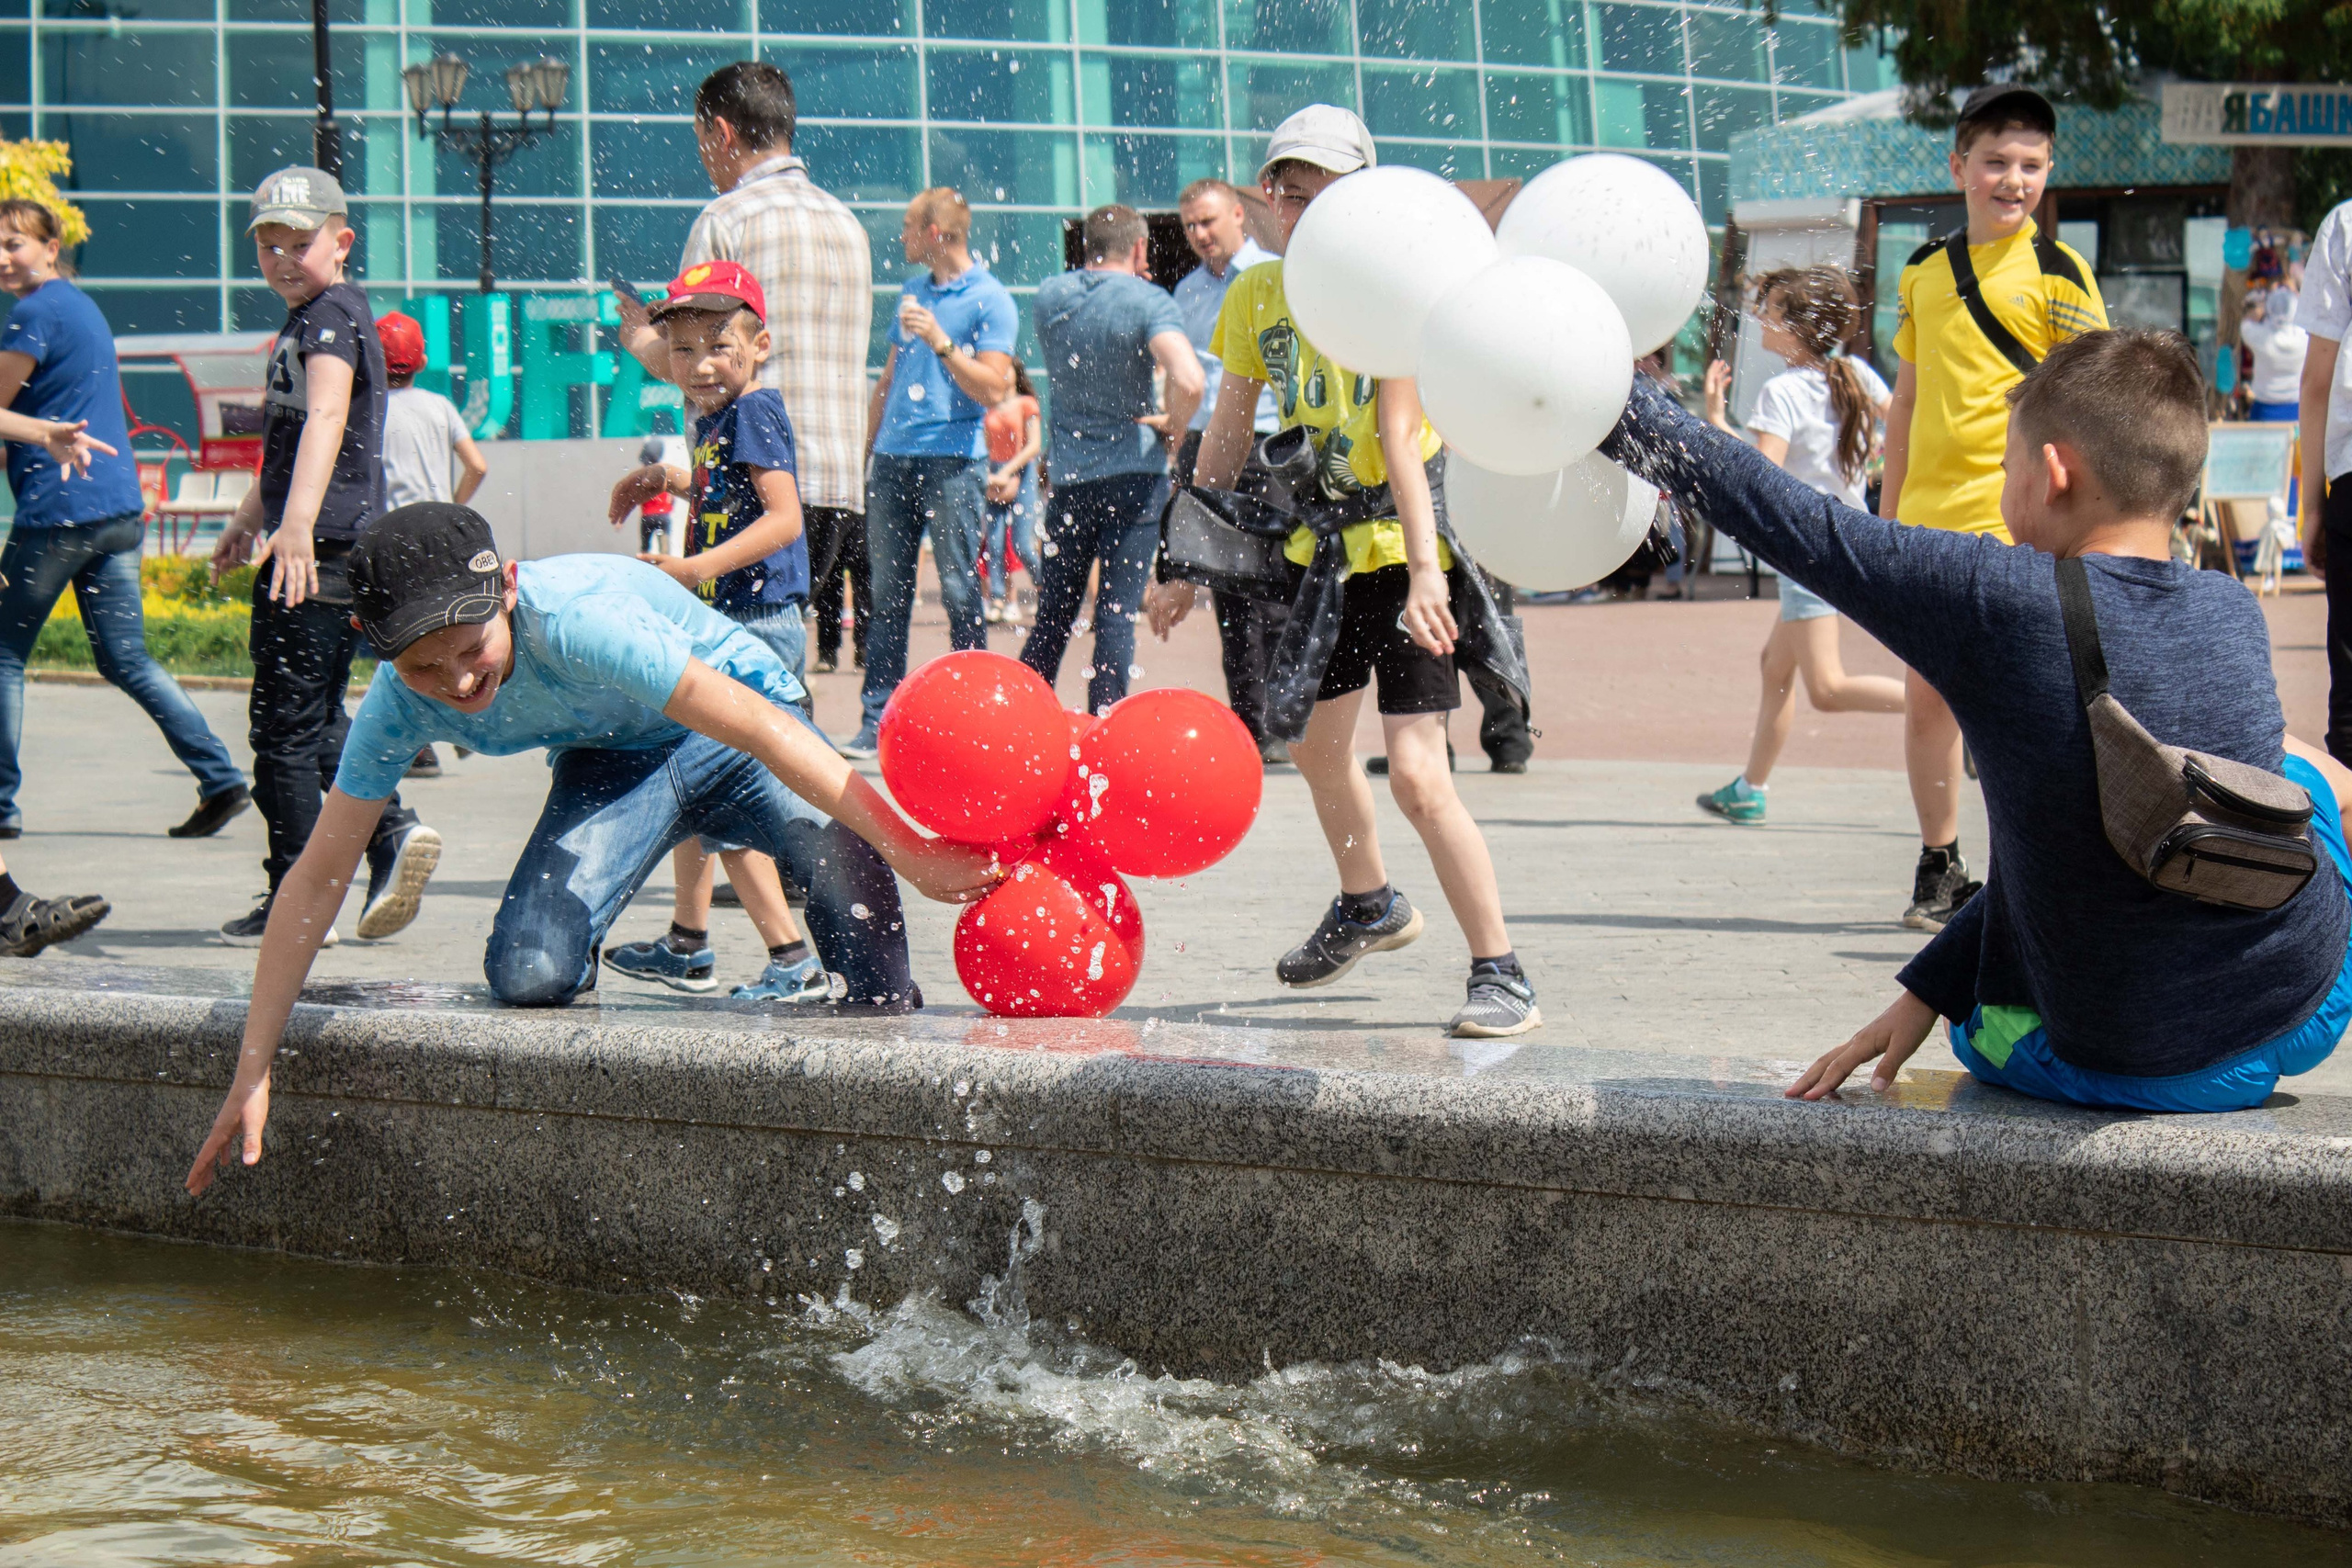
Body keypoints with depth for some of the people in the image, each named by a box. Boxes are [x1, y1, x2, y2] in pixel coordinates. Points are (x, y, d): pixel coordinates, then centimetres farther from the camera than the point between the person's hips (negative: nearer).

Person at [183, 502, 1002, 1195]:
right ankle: (584, 959, 16)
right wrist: (251, 1075, -17)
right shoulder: (398, 705, -22)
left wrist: (910, 853, -41)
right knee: (527, 974, -21)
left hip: (728, 725, -4)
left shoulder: (576, 619, -39)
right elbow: (316, 877, -14)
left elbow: (759, 727, -39)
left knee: (851, 887, -35)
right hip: (611, 763, 4)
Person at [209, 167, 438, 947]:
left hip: (319, 551, -10)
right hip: (320, 552, 10)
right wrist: (247, 519, 46)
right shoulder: (303, 324, 20)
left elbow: (325, 419, -31)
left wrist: (297, 523, -45)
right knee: (317, 722, 15)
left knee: (284, 727, -4)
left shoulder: (333, 317, -13)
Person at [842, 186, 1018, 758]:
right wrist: (870, 447, 20)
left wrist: (941, 343, -20)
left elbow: (992, 390, -12)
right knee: (887, 593, 5)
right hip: (894, 461, 6)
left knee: (960, 593, -5)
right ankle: (877, 721, 7)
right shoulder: (912, 293, 18)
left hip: (953, 460, -6)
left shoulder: (989, 299, -4)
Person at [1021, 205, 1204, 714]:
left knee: (1053, 614, 13)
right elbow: (1188, 380, -26)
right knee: (1116, 614, -2)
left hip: (1066, 473, 4)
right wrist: (1173, 426, -9)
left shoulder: (1048, 296, 5)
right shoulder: (1147, 301, -12)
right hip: (1132, 473, -4)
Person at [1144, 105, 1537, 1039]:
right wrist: (1188, 566, 10)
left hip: (1403, 543, -7)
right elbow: (1228, 437, 10)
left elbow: (1400, 434, -27)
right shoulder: (1257, 296, 2)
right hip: (1320, 542, 7)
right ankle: (1369, 907, 51)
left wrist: (1423, 569, -36)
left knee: (1416, 772, -18)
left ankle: (1502, 977, -10)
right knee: (1312, 738, 23)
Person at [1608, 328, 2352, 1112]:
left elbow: (1794, 526, -9)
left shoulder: (1993, 600, -19)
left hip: (2119, 1069, -4)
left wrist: (1614, 407, 4)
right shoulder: (2234, 614, -3)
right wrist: (1933, 985, 11)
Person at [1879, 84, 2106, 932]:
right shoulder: (1924, 270, 12)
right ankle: (1939, 867, 18)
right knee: (1925, 696, 7)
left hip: (2017, 520, -5)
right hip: (1929, 515, 5)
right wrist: (1888, 508, 19)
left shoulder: (2055, 272, -3)